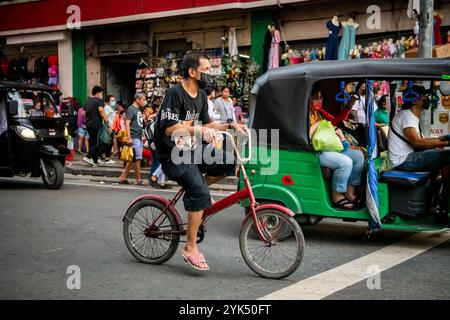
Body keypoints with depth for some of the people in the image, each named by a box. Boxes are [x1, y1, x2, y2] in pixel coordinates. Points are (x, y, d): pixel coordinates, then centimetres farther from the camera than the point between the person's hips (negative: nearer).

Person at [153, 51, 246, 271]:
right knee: (200, 191, -27)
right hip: (173, 155, -8)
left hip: (191, 150, 8)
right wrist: (199, 130, -35)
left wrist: (230, 126, 4)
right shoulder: (175, 93, -16)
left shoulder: (201, 95, 11)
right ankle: (190, 248, -18)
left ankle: (194, 192, 7)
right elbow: (170, 129, -24)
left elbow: (206, 124, 17)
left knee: (228, 161, -12)